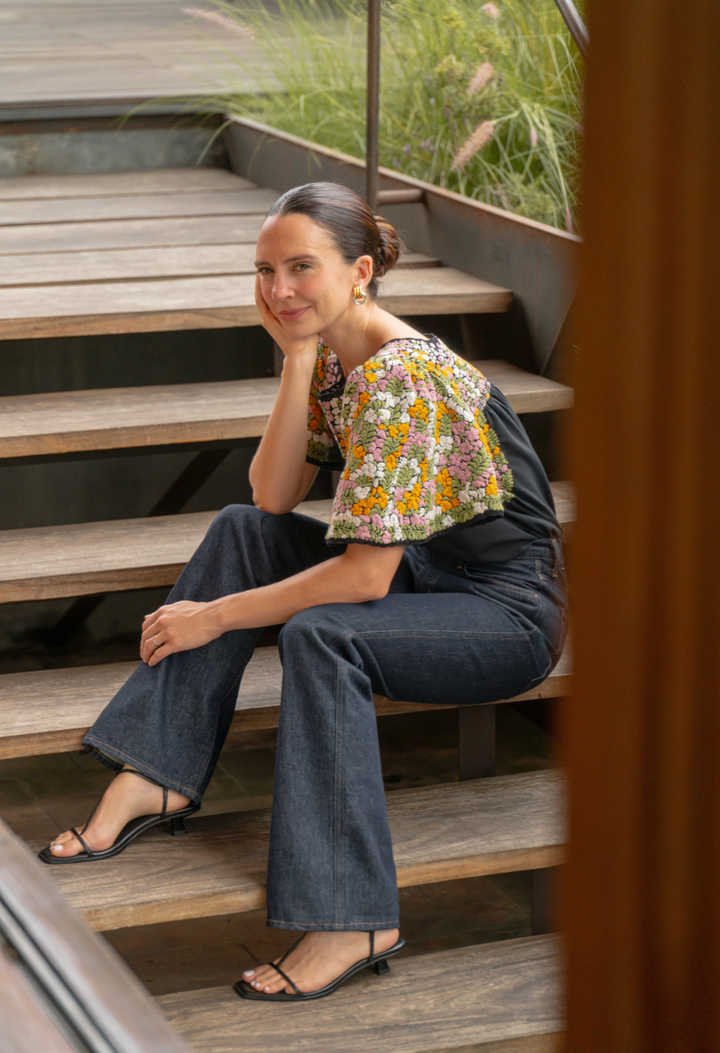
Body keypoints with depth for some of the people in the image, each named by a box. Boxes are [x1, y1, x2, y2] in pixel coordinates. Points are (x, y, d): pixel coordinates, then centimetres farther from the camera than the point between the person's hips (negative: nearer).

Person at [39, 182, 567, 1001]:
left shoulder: (401, 381, -25)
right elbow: (273, 500, -3)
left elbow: (366, 576, -26)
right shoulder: (333, 360, 2)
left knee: (320, 636, -32)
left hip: (511, 614, -9)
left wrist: (218, 616, -18)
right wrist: (299, 362, -12)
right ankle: (155, 778, -1)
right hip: (427, 571, 9)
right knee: (241, 533, 1)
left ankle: (351, 923, -28)